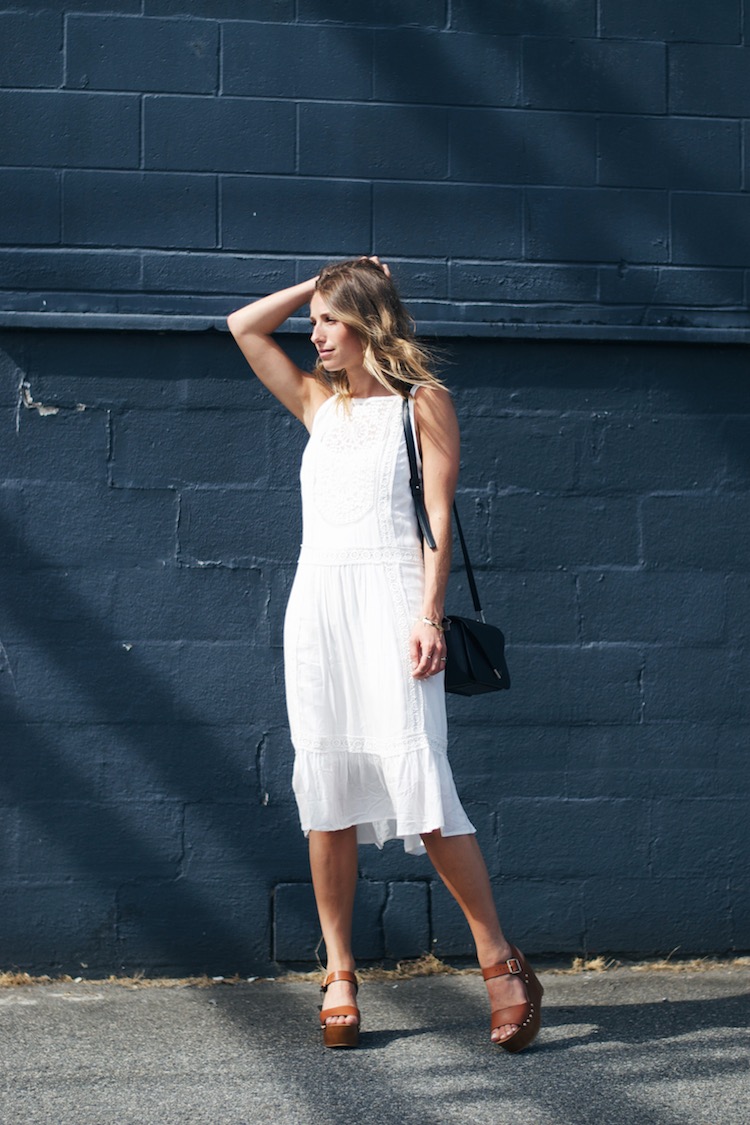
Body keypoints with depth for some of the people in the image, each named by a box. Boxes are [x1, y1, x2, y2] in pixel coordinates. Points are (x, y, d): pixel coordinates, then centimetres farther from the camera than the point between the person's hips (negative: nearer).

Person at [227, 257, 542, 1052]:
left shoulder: (421, 403, 4)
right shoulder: (319, 403, 19)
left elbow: (437, 517, -4)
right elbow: (244, 326, 22)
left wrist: (429, 616, -14)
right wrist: (323, 281, 18)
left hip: (388, 600, -5)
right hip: (318, 601, 5)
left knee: (417, 781, -14)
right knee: (325, 790, 1)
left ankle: (501, 964, -6)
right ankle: (339, 975, 7)